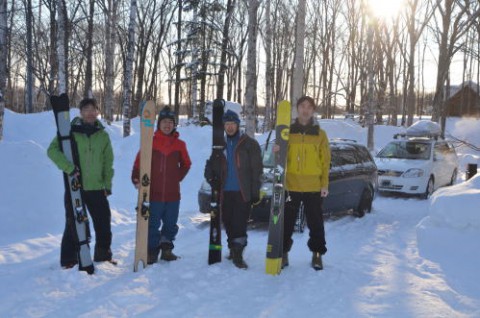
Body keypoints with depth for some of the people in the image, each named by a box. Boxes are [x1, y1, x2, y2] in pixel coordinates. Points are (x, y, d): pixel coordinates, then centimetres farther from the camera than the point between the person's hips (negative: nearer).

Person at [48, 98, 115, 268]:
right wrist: (69, 167, -20)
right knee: (73, 223, 3)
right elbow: (53, 150, -9)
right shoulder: (70, 131, -2)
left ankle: (103, 255, 25)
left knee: (104, 222, 8)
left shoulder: (103, 135, 8)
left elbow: (108, 162, 11)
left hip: (97, 187, 3)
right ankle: (69, 259, 16)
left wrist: (108, 183, 2)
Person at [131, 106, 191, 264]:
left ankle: (166, 249, 29)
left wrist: (177, 177, 8)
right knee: (152, 225, 1)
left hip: (173, 194, 3)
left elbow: (186, 164, 18)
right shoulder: (150, 142, -2)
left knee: (171, 225, 13)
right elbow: (139, 162, 2)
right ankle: (152, 251, 13)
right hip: (153, 193, -3)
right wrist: (137, 179, -7)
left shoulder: (179, 144, 5)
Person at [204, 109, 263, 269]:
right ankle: (233, 249, 26)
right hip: (225, 192, 5)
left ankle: (237, 254, -6)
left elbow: (257, 169, -4)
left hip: (243, 192, -5)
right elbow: (211, 166, 20)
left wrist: (255, 191, -9)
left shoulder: (249, 144, -1)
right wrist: (211, 178, 0)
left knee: (240, 223, -9)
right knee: (228, 222, 11)